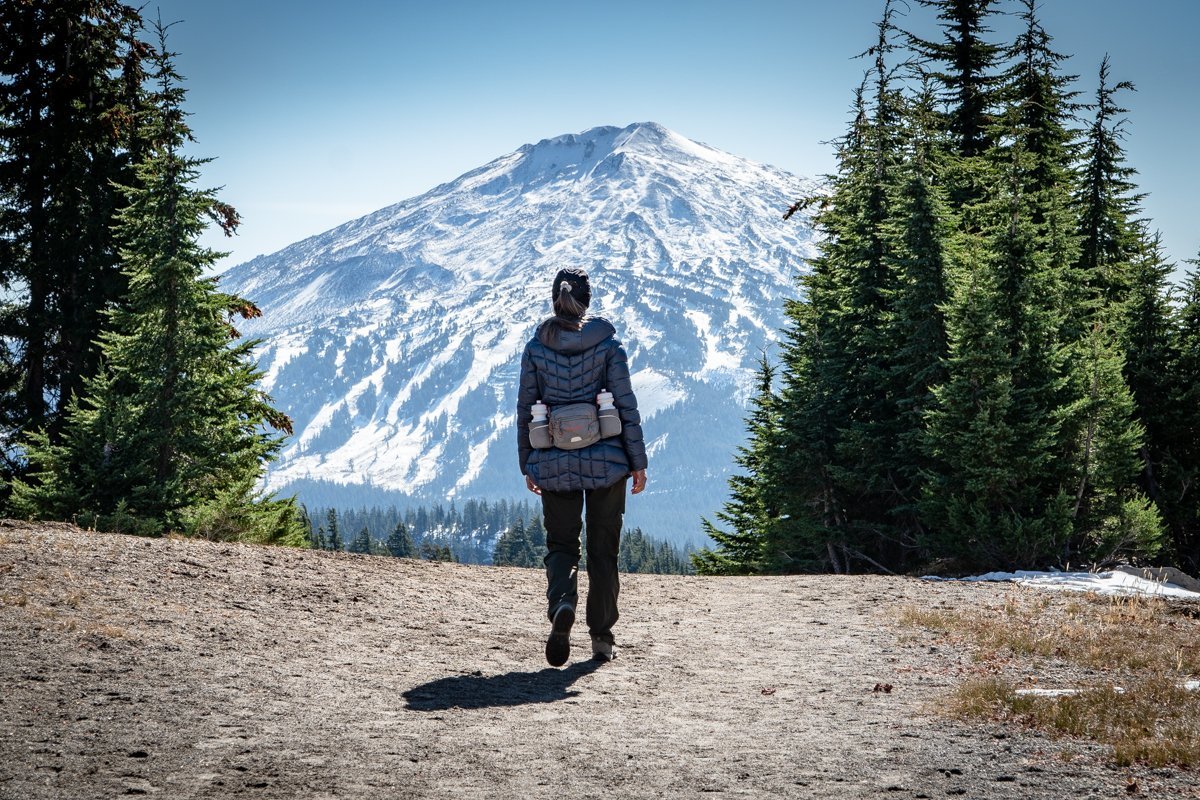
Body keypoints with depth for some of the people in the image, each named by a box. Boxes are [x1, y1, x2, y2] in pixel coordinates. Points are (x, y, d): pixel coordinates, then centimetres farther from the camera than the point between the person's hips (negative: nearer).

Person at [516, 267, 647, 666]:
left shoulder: (535, 348, -1)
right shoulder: (607, 344, -5)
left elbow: (525, 409, 2)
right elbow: (626, 405, -6)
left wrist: (527, 464, 11)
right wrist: (638, 461, 0)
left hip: (554, 463, 1)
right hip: (606, 458, -1)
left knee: (560, 544, 11)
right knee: (603, 549, 11)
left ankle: (562, 603, -19)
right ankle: (601, 636, 14)